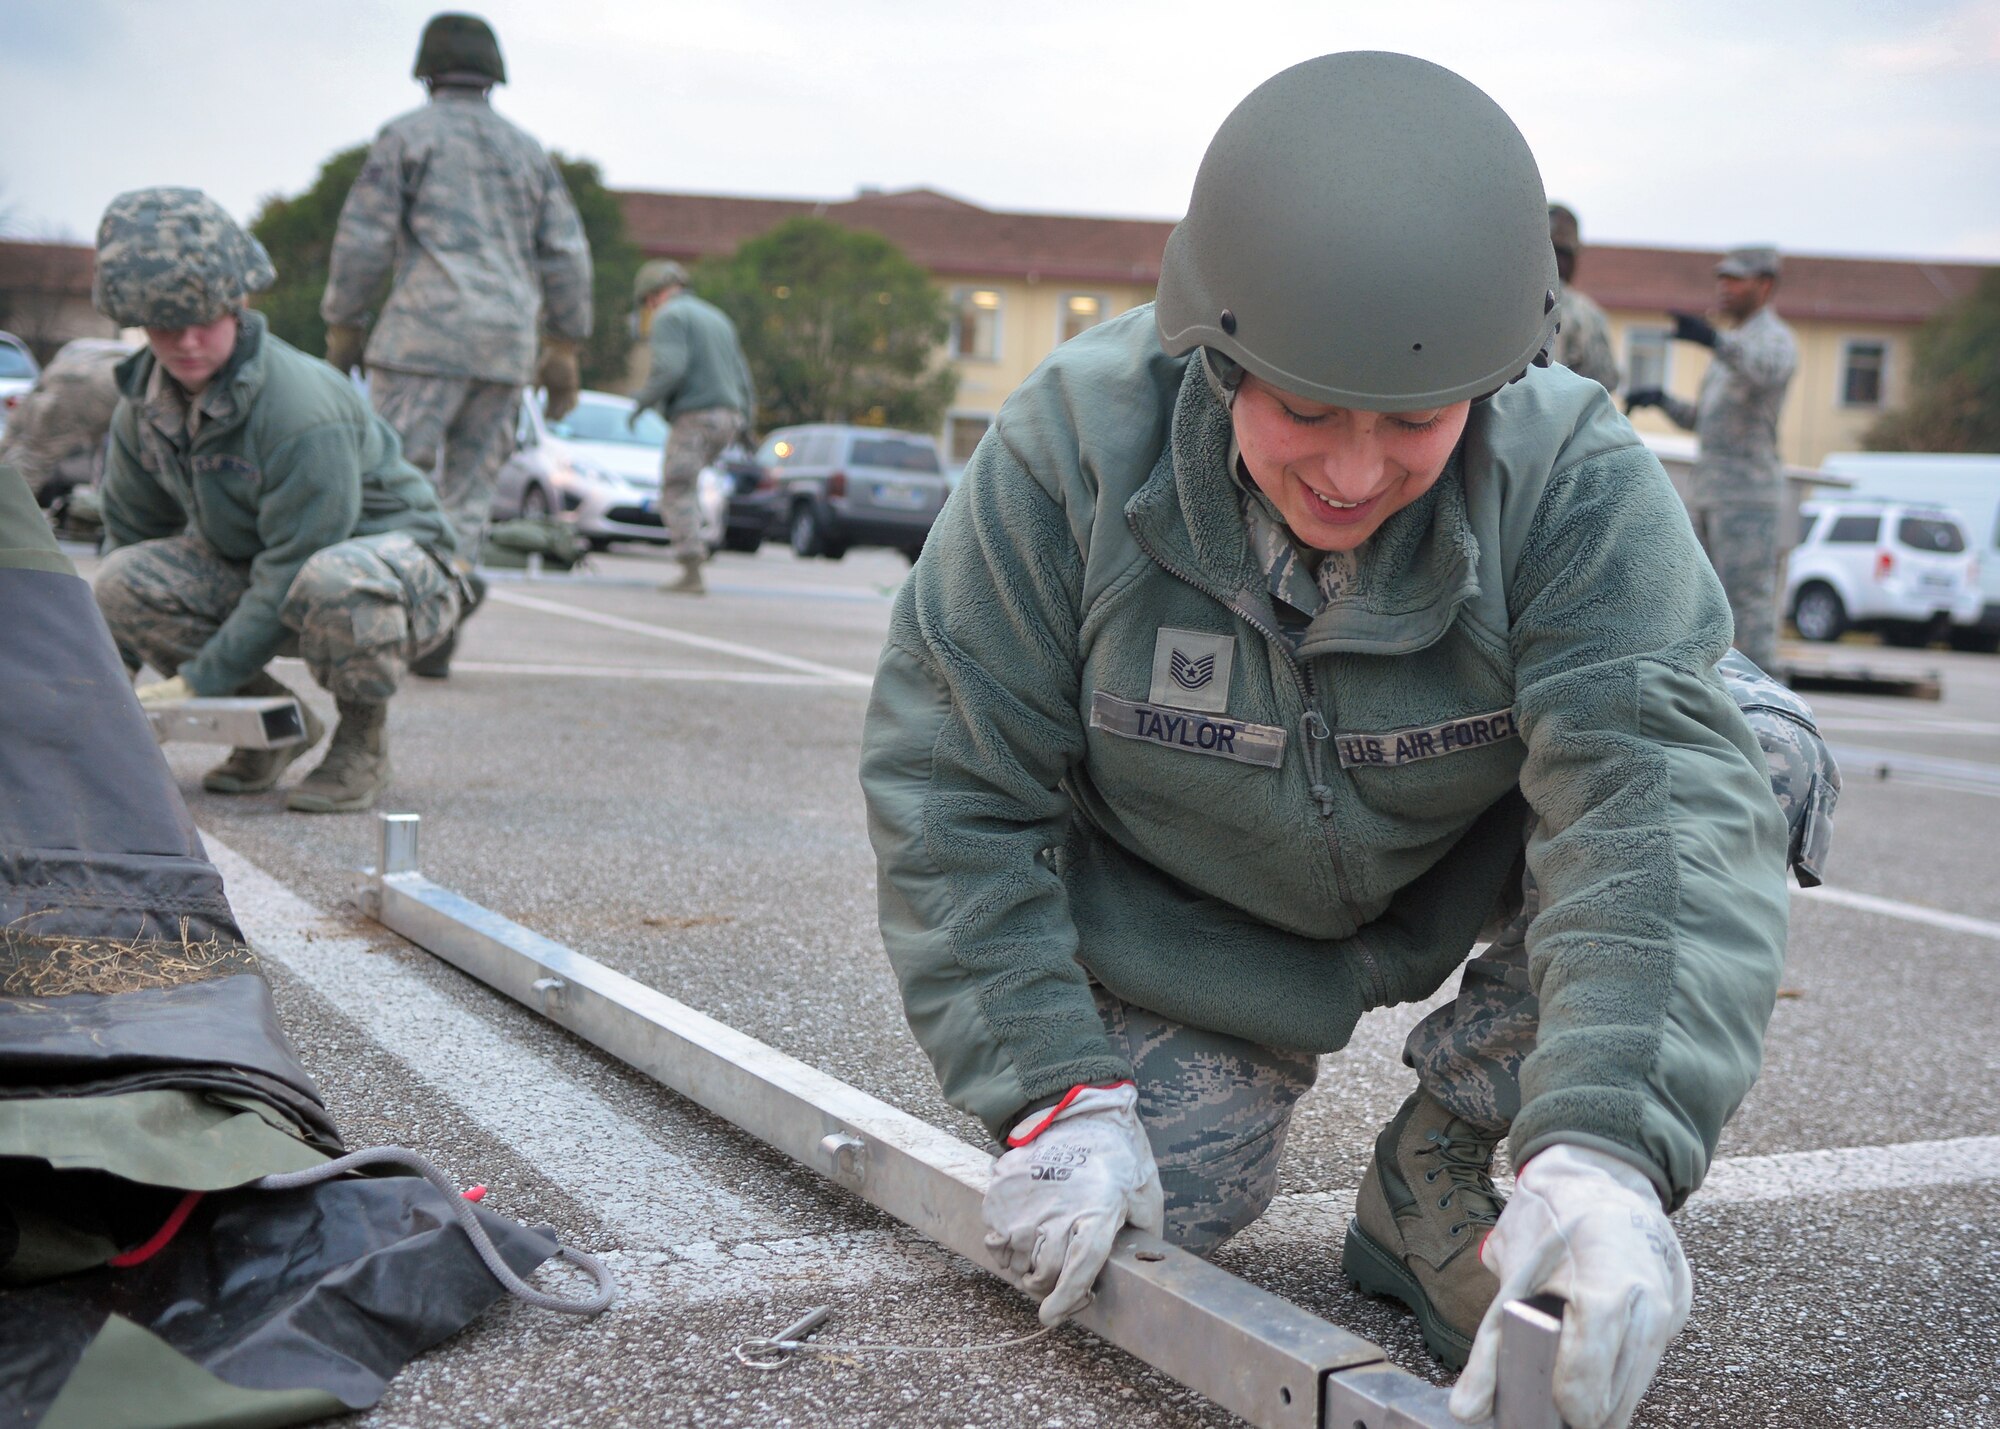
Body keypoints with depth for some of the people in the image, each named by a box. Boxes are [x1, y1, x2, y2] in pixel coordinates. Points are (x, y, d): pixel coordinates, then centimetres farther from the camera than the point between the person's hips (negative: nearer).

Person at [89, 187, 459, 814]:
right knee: (124, 579, -18)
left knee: (334, 583, -43)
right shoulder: (143, 407, -5)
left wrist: (198, 681, -26)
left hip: (395, 556, -7)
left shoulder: (304, 406, -29)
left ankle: (362, 738, -12)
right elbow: (130, 532, 7)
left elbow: (293, 570, -28)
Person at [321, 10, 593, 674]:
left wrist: (342, 327, 4)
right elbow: (565, 254, 10)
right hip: (505, 344, 5)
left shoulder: (406, 135, 4)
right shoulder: (527, 151, 16)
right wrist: (565, 350, 12)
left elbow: (363, 239, -3)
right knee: (467, 485, 8)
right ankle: (435, 637, 0)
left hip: (426, 330, -4)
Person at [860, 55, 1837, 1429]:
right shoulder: (1079, 442, -28)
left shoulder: (1577, 477, -29)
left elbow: (1651, 787, -40)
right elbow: (953, 780, -21)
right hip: (1193, 919, 0)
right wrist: (1054, 1094, -27)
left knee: (1754, 758, -24)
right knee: (1147, 1217, -14)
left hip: (1464, 861, 1)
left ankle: (1432, 1182, -10)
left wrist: (1608, 1144, -55)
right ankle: (1244, 1061, 24)